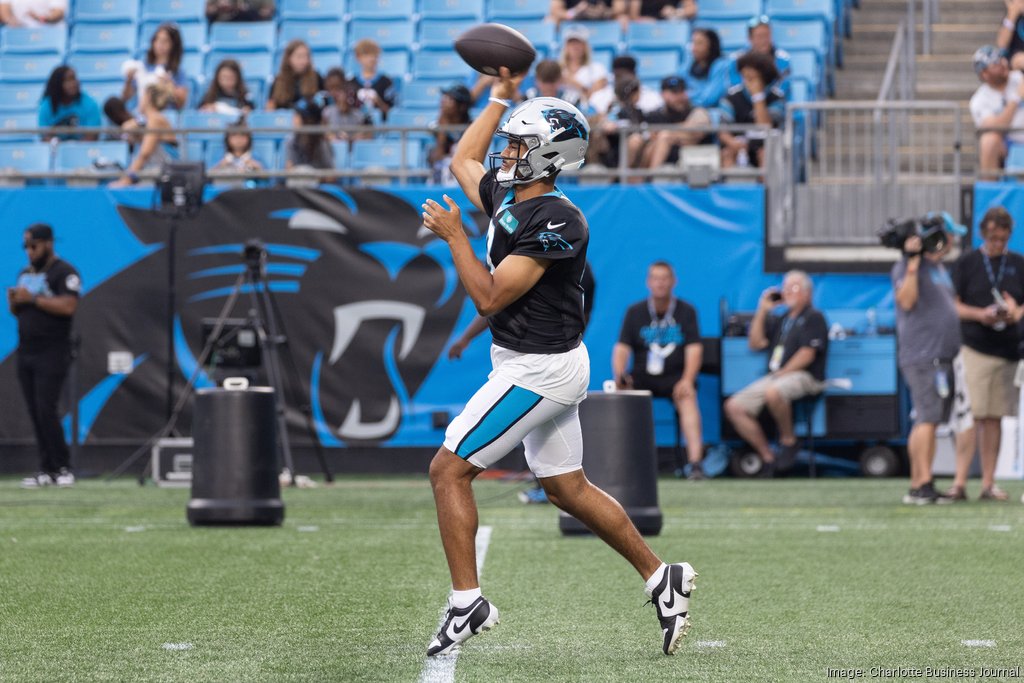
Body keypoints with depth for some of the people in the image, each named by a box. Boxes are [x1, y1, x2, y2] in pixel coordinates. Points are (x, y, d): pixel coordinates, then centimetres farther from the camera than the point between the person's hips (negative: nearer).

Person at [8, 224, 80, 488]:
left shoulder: (64, 272, -6)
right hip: (26, 353, 8)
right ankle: (46, 470, 5)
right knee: (35, 413, 4)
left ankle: (63, 469, -7)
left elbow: (68, 306, -20)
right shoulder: (26, 273, 19)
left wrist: (33, 298, -18)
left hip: (52, 355, -8)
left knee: (46, 410, -14)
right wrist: (13, 301, 1)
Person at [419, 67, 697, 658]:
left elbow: (490, 297, -23)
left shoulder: (554, 221, -21)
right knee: (568, 488, 16)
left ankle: (468, 603, -4)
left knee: (449, 470, -8)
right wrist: (501, 97, 22)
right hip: (547, 366, 10)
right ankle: (662, 579, 21)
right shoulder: (508, 196, 6)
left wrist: (454, 235, -15)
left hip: (538, 369, -10)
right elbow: (464, 161, 27)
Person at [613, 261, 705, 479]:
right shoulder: (635, 312, 9)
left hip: (675, 376, -2)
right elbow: (621, 348, 2)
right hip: (642, 376, 2)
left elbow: (694, 349, -4)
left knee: (687, 398, -33)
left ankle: (695, 462, -43)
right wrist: (619, 377, -19)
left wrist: (687, 380, -23)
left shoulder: (686, 311, 5)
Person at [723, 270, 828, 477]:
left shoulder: (813, 318, 2)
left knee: (773, 392, -41)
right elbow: (755, 343, 20)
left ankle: (788, 441, -17)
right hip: (773, 378, 8)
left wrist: (783, 373, -14)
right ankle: (768, 457, -7)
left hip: (804, 377, -8)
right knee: (734, 406, -10)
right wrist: (762, 311, 16)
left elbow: (807, 354, -9)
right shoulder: (780, 320, 26)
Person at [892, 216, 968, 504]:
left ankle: (918, 486, 11)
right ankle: (923, 484, -18)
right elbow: (906, 301, -20)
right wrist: (912, 263, -25)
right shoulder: (906, 266, -7)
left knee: (930, 420, 8)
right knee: (928, 418, -15)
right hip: (922, 356, -9)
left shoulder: (940, 269, 21)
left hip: (944, 356, 9)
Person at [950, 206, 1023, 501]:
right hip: (974, 349, -3)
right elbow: (952, 305, 2)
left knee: (994, 418, 6)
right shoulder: (967, 263, 4)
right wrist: (980, 314, -14)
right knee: (972, 416, -11)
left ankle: (988, 484, 9)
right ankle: (959, 482, -13)